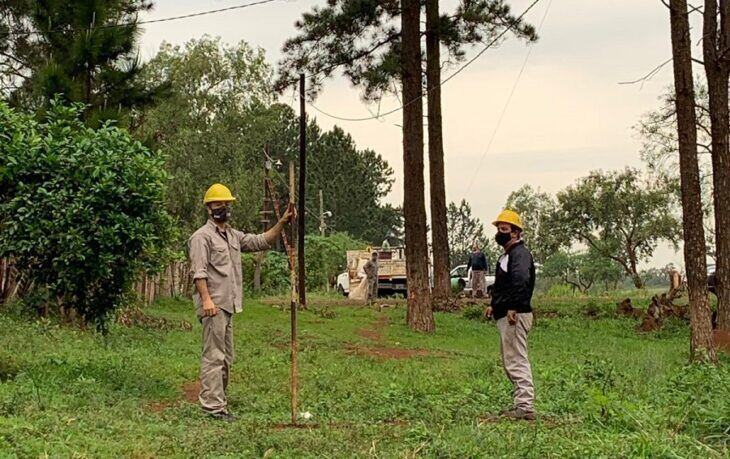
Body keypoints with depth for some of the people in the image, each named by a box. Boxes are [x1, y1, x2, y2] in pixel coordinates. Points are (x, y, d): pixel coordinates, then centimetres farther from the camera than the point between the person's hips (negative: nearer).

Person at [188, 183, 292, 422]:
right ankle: (213, 405, -10)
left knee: (225, 357, 13)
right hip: (213, 305, -9)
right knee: (214, 356, -10)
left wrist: (282, 223, 4)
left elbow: (262, 241, 17)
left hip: (228, 305, 9)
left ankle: (218, 400, 21)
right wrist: (206, 299, -25)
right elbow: (199, 272, -15)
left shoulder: (233, 235, 19)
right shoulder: (202, 236, -6)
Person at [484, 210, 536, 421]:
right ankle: (521, 404, 22)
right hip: (505, 316, 11)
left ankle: (525, 407, -9)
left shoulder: (520, 253, -13)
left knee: (516, 361, -11)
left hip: (515, 316, -11)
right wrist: (494, 305, 21)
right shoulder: (506, 255, 21)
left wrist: (513, 308, -32)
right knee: (510, 362, 16)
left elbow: (521, 280, -31)